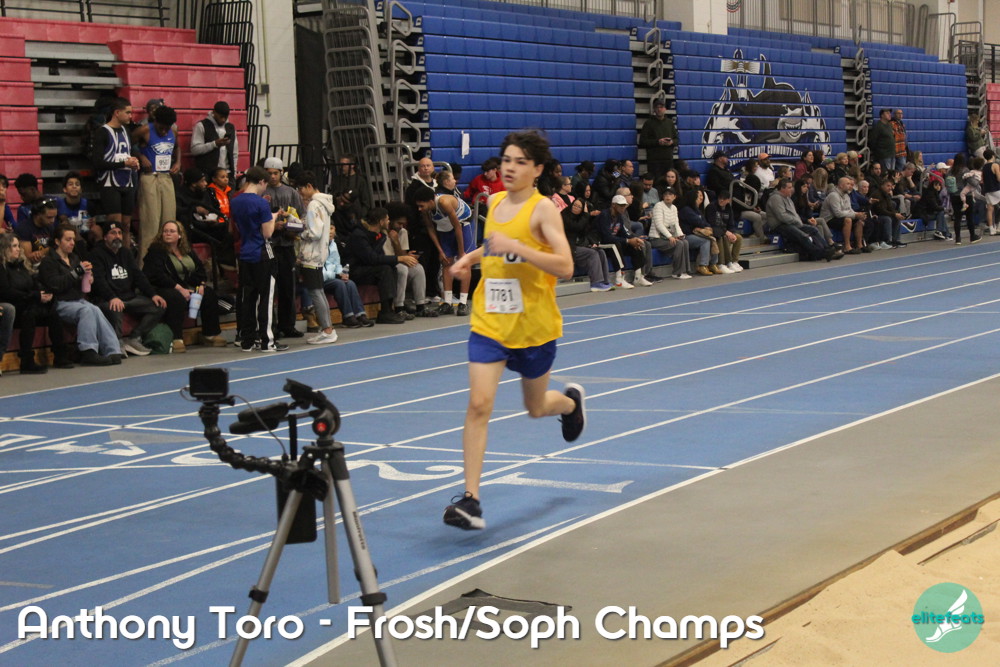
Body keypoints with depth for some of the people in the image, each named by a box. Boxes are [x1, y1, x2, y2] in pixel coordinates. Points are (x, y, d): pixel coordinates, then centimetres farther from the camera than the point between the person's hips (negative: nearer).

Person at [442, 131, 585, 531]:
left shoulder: (543, 209, -13)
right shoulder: (494, 202, 6)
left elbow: (564, 266, -23)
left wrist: (515, 246, -31)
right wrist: (471, 258, 9)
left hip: (535, 326, -3)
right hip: (489, 322, 3)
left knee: (536, 407, 16)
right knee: (478, 404, -13)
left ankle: (570, 401, 54)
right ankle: (470, 499, -12)